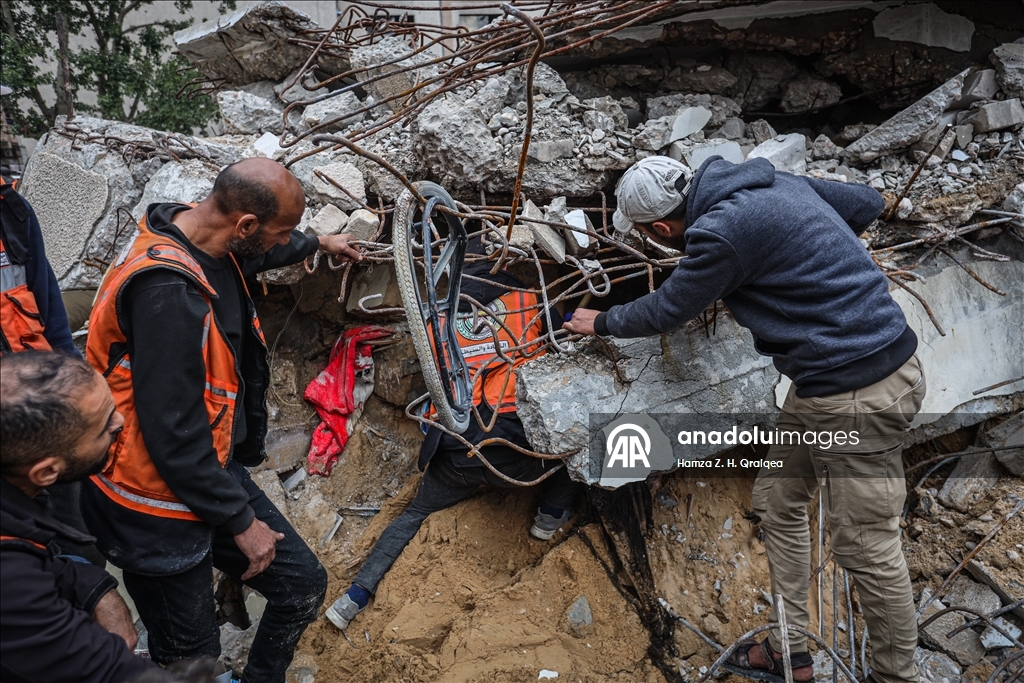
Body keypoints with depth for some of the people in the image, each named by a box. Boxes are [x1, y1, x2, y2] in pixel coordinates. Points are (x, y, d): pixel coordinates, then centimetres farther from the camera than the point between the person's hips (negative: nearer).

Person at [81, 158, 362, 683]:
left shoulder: (208, 241, -1)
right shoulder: (167, 292, -31)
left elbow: (255, 255, 26)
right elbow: (173, 436, -28)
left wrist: (318, 243, 43)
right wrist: (241, 521, -16)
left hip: (214, 467, 9)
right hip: (159, 507, -9)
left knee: (303, 587, 10)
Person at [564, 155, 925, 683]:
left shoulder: (721, 234, -21)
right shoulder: (772, 181, 6)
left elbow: (665, 312, -5)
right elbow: (866, 203, 17)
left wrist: (601, 323, 14)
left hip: (857, 393, -10)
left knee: (866, 547, 2)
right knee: (777, 501, 17)